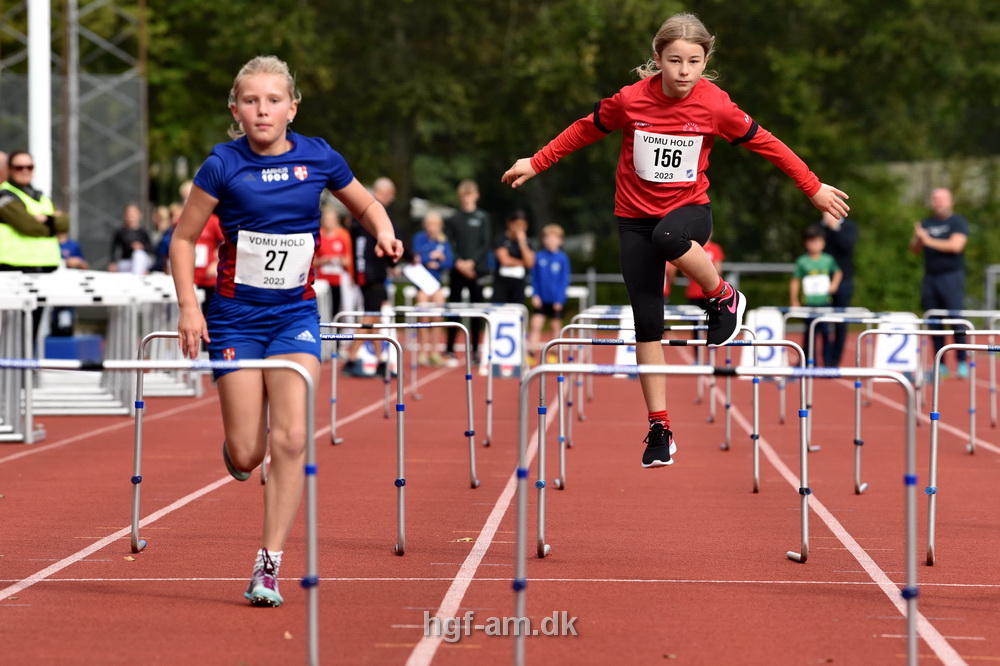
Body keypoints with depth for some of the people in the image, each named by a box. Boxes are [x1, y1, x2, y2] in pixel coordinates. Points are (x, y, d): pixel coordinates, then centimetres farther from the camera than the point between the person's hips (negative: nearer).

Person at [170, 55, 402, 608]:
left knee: (291, 440, -14)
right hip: (235, 316, -1)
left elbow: (366, 205, 16)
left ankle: (268, 565, -7)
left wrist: (384, 231, -6)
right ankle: (235, 442, 36)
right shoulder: (224, 164, -7)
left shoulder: (318, 157, -1)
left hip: (295, 314, 1)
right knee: (246, 456, -3)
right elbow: (183, 238, 0)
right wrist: (188, 306, -11)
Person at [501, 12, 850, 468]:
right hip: (635, 219, 2)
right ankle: (659, 429, 6)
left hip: (689, 209, -2)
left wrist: (814, 188, 2)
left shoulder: (715, 106, -13)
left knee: (667, 237, -39)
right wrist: (536, 163, 9)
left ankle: (724, 298, -10)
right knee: (647, 323, -3)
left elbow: (764, 143, -1)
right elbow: (585, 130, 6)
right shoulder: (631, 100, -11)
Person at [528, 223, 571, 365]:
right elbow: (534, 277, 4)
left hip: (557, 300, -1)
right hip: (541, 299, 1)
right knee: (536, 325, -7)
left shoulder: (562, 258, -5)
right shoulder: (539, 256, 0)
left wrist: (559, 299, -9)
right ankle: (531, 354, -8)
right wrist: (535, 294, -4)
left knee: (555, 326, 8)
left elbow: (565, 279, -4)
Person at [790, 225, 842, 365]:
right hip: (809, 302, -2)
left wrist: (834, 285, 5)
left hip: (825, 302, 2)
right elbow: (795, 282, 3)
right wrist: (794, 302, 2)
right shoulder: (802, 262, -2)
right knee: (810, 333, 1)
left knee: (826, 332, 0)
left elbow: (838, 273, 22)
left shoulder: (828, 260, 4)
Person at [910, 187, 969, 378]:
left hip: (952, 275, -5)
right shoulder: (926, 224, 16)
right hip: (930, 277, 5)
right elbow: (914, 249, 15)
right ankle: (940, 365, 8)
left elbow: (956, 245, -14)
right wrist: (917, 237, -6)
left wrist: (929, 241, -11)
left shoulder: (958, 222, 0)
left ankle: (962, 363, -5)